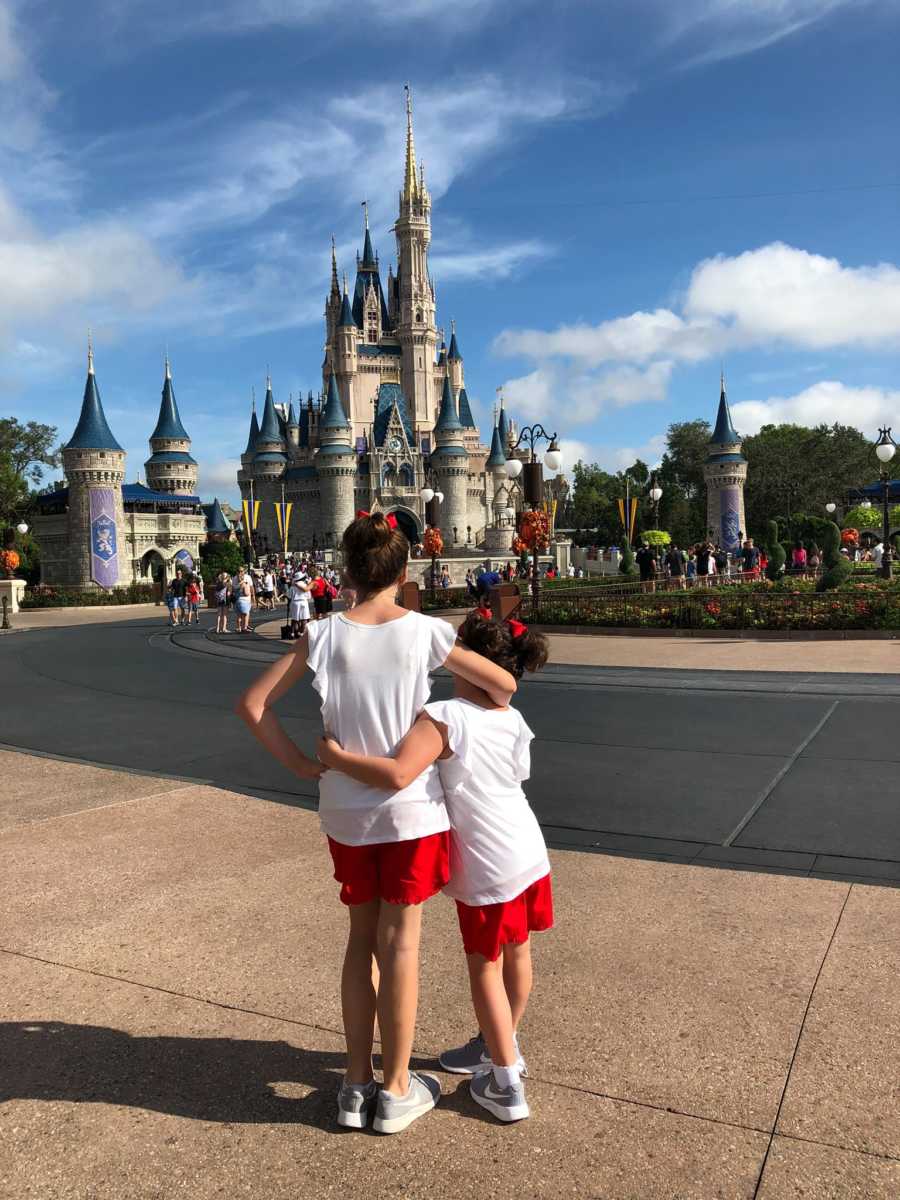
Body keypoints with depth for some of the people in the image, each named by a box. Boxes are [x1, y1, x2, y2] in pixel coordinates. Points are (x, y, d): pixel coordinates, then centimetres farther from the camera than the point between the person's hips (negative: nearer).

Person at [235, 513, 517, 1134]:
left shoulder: (323, 636, -6)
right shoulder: (426, 632, -10)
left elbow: (252, 703, -5)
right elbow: (503, 684, -2)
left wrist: (299, 762, 1)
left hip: (346, 810, 3)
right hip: (412, 807, -2)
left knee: (362, 939, 18)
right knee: (401, 943, 10)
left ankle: (356, 1085, 30)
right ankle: (396, 1090, 25)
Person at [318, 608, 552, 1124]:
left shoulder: (444, 718, -24)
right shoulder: (515, 722, -2)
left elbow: (397, 775, -37)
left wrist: (335, 756, -25)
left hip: (487, 870, -7)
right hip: (530, 853, 7)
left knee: (485, 968, 11)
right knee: (517, 953, 22)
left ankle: (506, 1086, 20)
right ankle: (499, 1045, 45)